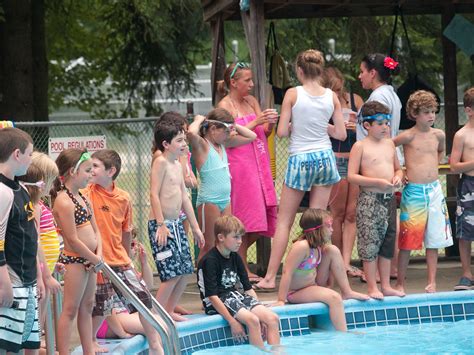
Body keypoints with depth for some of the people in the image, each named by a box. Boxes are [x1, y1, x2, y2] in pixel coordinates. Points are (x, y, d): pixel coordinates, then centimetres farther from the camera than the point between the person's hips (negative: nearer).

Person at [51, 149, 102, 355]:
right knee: (70, 310, -5)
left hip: (89, 260, 9)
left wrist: (99, 254, -3)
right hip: (74, 260, -9)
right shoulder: (64, 201, -19)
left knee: (87, 307, 15)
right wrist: (95, 259, -11)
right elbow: (73, 239, -20)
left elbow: (95, 230, 12)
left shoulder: (83, 198, 11)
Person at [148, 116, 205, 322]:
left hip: (176, 223, 9)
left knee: (185, 271, 9)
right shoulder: (161, 162, -11)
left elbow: (184, 197, 20)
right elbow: (154, 193, -17)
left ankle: (169, 311, 20)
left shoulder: (177, 165, 15)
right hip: (162, 224, -9)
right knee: (172, 274, -12)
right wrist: (161, 224, -22)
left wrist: (195, 227, 21)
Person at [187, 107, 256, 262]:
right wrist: (199, 120, -13)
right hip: (209, 201, -8)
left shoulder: (224, 144, 13)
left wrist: (233, 126, 10)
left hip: (225, 201, 8)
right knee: (209, 246, -5)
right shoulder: (202, 145, -10)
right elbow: (191, 133, -33)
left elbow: (251, 136, 21)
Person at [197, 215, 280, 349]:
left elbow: (248, 288, 15)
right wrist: (232, 322, -22)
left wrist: (259, 308, 2)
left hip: (236, 295, 8)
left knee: (272, 319, -13)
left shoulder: (235, 258, 12)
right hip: (219, 302, -8)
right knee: (252, 320, -30)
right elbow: (212, 296, -18)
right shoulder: (209, 261, -13)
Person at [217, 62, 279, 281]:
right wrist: (255, 123, -15)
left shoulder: (251, 101, 15)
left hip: (258, 164, 7)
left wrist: (270, 124, -5)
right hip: (239, 166, -7)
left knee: (259, 220, 7)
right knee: (244, 221, -8)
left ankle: (237, 257, 22)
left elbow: (264, 134, 16)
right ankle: (242, 269, -1)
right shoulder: (225, 105, -5)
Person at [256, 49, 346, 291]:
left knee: (284, 221, 5)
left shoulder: (293, 94, -10)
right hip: (325, 159, 3)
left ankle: (270, 277, 3)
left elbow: (281, 132, -10)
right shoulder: (332, 96, -1)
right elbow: (341, 134, 2)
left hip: (300, 160, -3)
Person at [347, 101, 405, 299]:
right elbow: (351, 176, -11)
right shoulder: (360, 146, -6)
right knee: (370, 244, -5)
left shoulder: (389, 144, 12)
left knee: (387, 242, 10)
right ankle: (372, 288, 0)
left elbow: (398, 168, 23)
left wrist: (397, 177, -1)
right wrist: (377, 182, -17)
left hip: (389, 199, 7)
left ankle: (386, 286, 17)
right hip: (369, 199, -7)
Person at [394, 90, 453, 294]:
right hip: (414, 191, -5)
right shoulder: (408, 136, -9)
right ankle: (400, 283, 5)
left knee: (434, 239, 6)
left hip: (434, 189, 5)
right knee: (407, 240, -3)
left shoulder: (438, 135, 7)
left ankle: (432, 282, 10)